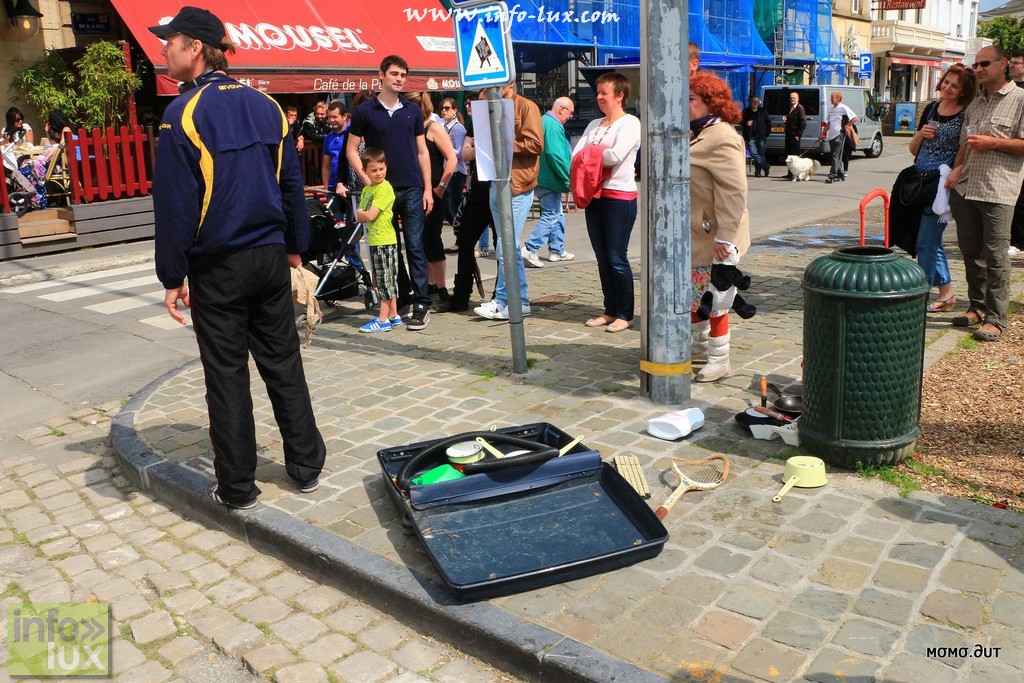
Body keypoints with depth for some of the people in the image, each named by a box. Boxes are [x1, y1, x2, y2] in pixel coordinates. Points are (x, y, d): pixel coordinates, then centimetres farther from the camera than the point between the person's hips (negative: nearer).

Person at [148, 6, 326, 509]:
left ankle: (237, 487, 14)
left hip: (217, 267, -5)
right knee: (284, 363, 13)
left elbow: (175, 201, -12)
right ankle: (307, 467, 21)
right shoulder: (265, 106, 6)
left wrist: (172, 277, -7)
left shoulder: (184, 113, -11)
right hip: (271, 257, 5)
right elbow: (292, 183, 9)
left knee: (226, 374, 5)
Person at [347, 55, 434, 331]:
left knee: (415, 246, -3)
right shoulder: (364, 111, 2)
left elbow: (422, 151, 10)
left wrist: (428, 188, 3)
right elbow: (352, 149, 3)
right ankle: (399, 298, 20)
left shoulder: (412, 110, 8)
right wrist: (368, 181, -8)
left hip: (412, 189, 0)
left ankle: (421, 303, -2)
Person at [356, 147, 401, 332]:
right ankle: (393, 316, 24)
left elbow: (370, 215, -19)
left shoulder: (385, 188, -13)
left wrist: (361, 212, -1)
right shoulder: (366, 189, 12)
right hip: (374, 241, 9)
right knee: (383, 281, 14)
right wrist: (364, 214, -9)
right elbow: (360, 217, 10)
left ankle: (383, 320, 1)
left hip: (385, 242, -9)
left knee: (386, 281, -3)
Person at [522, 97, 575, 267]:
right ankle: (530, 249, -13)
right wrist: (568, 179, -19)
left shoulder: (544, 121, 16)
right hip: (550, 180, -11)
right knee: (550, 216, -9)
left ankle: (557, 250, 24)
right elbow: (556, 155, -25)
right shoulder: (553, 126, -17)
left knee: (557, 215, 17)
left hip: (544, 178, 11)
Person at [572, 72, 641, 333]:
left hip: (620, 197, -7)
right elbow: (575, 156, 5)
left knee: (617, 259, -4)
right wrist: (600, 155, -11)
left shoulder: (630, 123, -6)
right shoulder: (594, 125, 15)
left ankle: (625, 314, 7)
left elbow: (616, 155, -21)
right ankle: (610, 311, 21)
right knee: (603, 259, 11)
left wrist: (590, 153, -4)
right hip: (594, 196, 7)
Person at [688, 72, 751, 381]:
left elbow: (733, 192, -25)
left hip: (712, 237, -10)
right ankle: (701, 344, 37)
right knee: (692, 292, 19)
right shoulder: (699, 134, 14)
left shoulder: (722, 139, -19)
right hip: (693, 234, 10)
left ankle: (720, 360, 12)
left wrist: (724, 237, -26)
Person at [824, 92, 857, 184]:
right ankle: (840, 175, 17)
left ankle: (832, 176, -12)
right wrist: (824, 132, 16)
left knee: (836, 156, -10)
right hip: (831, 135, 8)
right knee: (836, 157, 11)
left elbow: (855, 118, -10)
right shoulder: (831, 109, 14)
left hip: (839, 135, -8)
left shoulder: (843, 108, -8)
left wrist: (845, 126, -9)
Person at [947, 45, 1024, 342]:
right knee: (971, 251, 10)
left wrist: (991, 142, -13)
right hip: (965, 189, 7)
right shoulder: (974, 105, 20)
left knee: (995, 255, -7)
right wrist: (957, 169, 7)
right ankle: (978, 307, 22)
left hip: (998, 192, -6)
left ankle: (996, 318, -2)